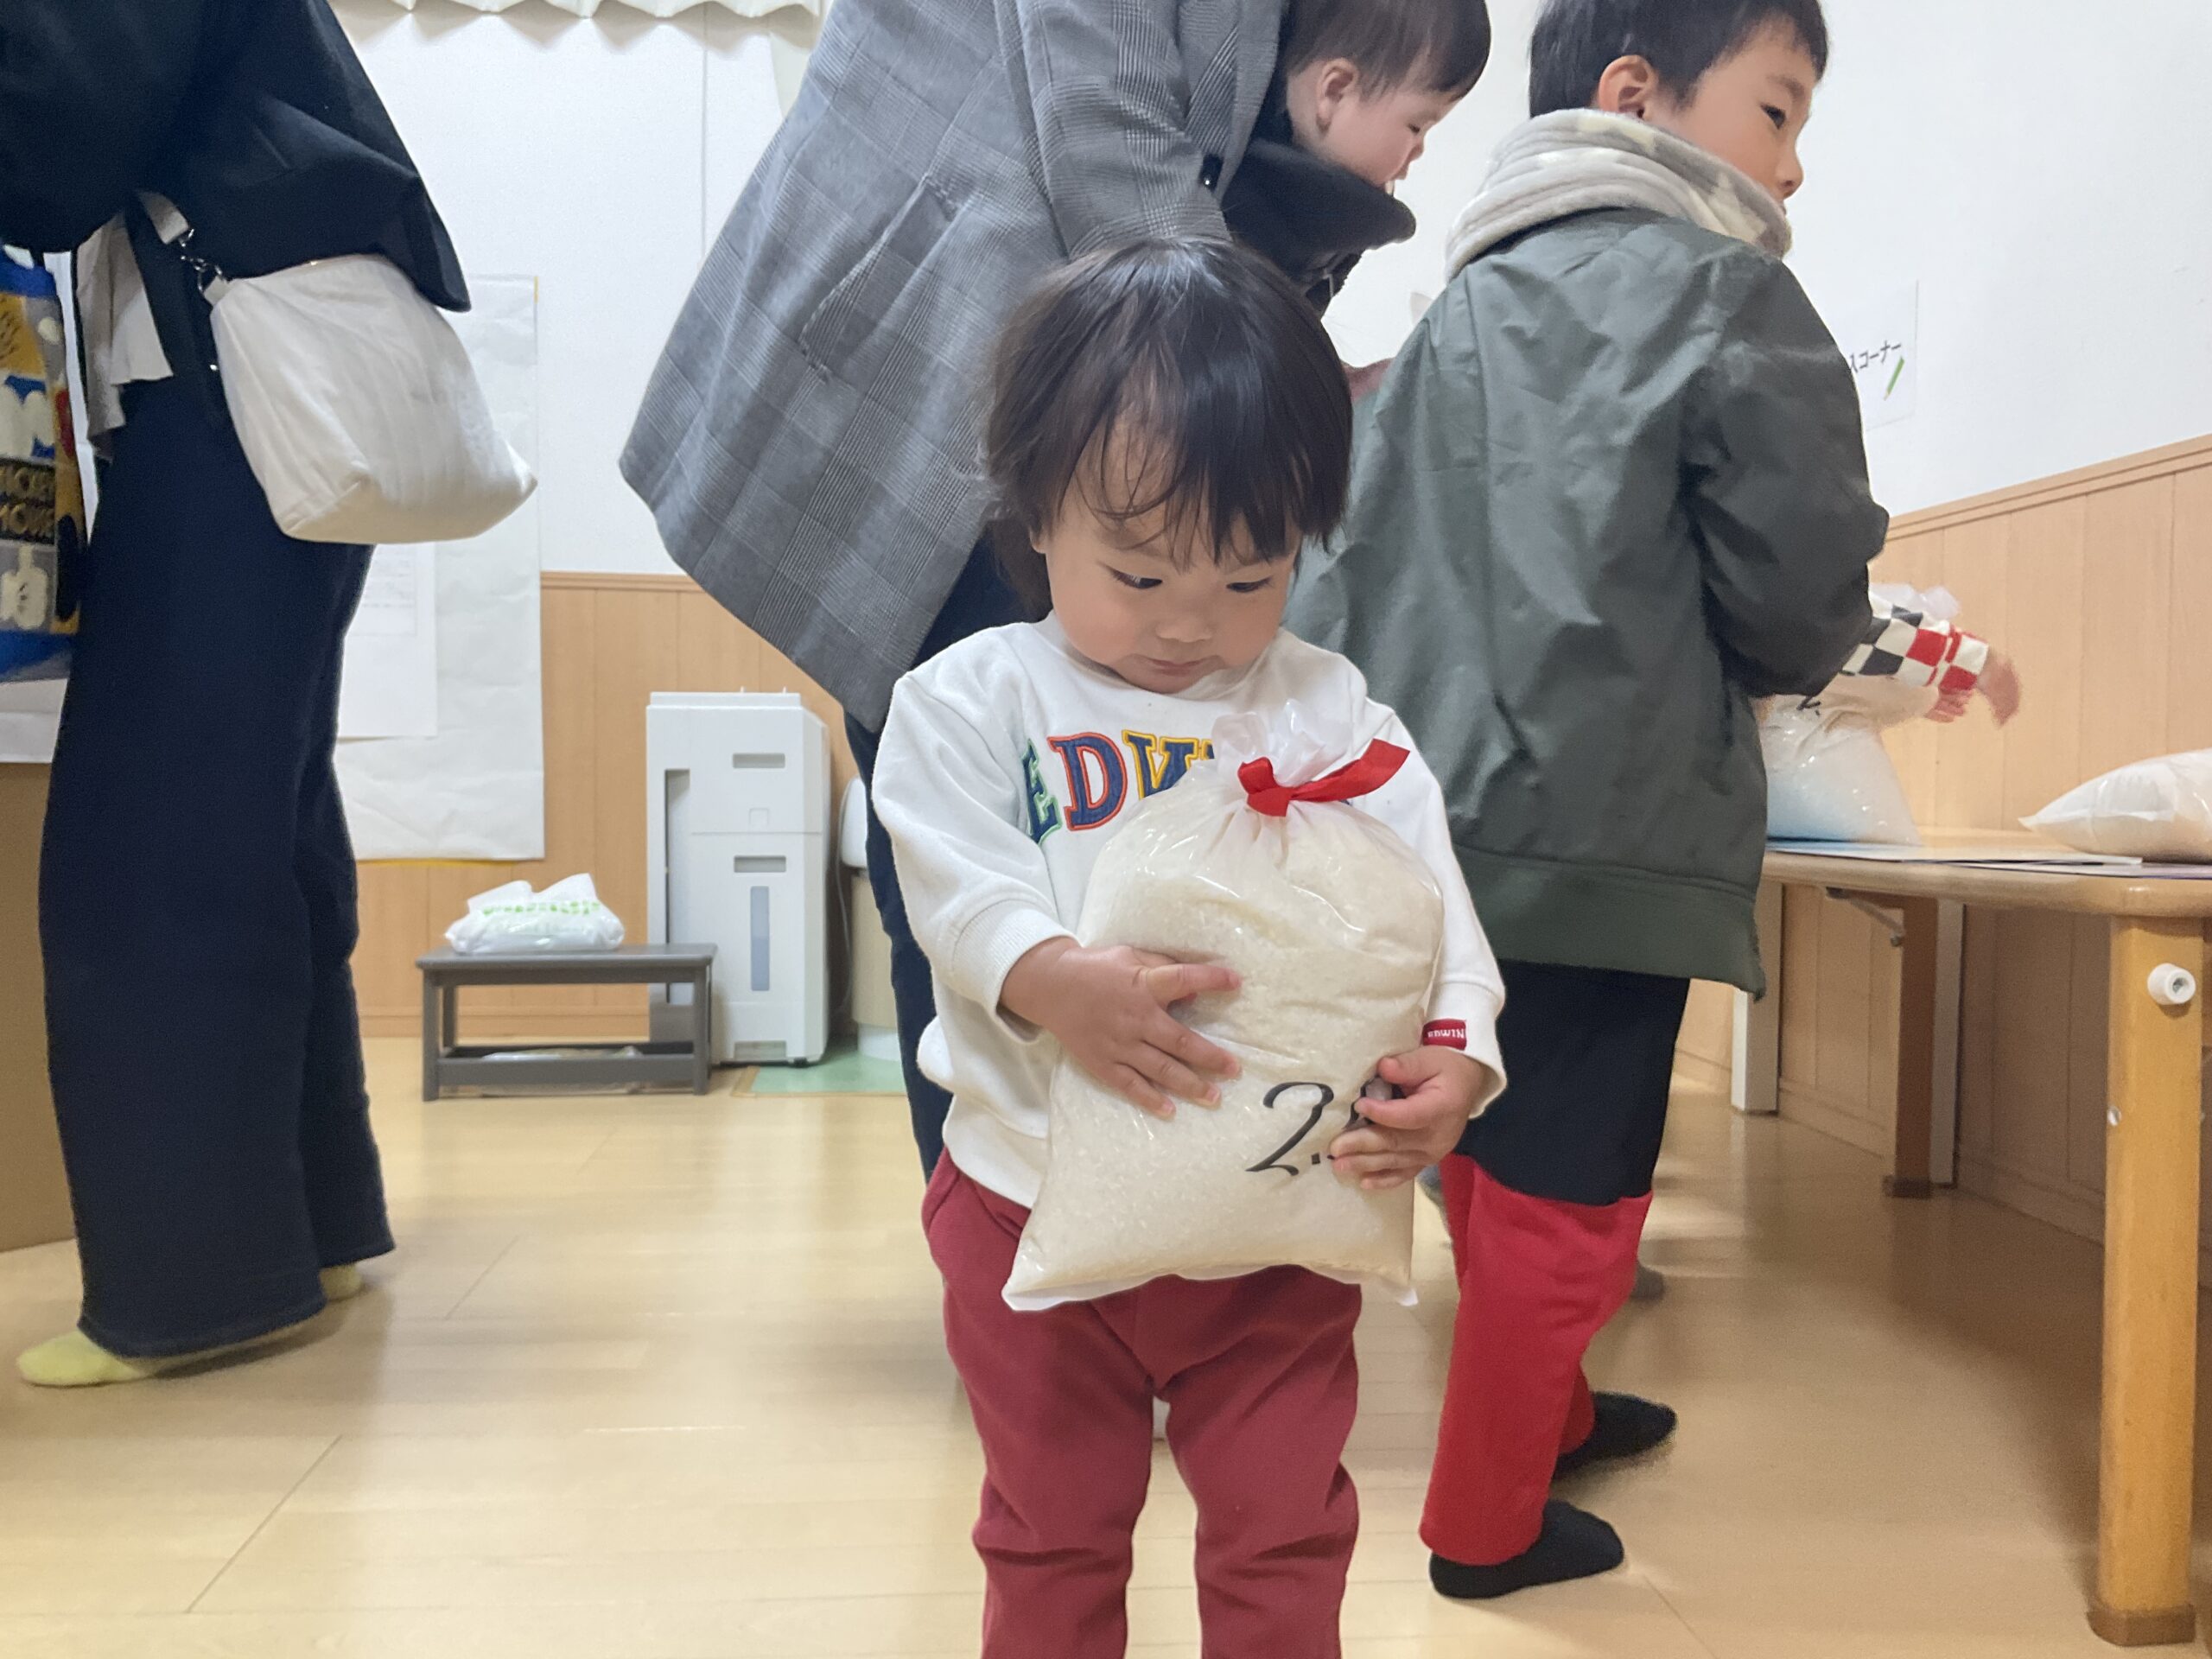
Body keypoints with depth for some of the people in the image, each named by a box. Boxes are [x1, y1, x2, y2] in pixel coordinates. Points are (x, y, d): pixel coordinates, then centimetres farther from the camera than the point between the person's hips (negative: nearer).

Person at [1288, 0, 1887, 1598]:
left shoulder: (1462, 302, 18)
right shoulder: (1726, 292, -2)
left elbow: (1343, 557, 13)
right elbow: (1802, 599, -4)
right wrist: (1787, 659, 16)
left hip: (1431, 818, 8)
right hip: (1604, 835, -8)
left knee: (1493, 1159, 22)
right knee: (1567, 1197, 6)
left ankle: (1545, 1409, 43)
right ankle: (1490, 1522, 20)